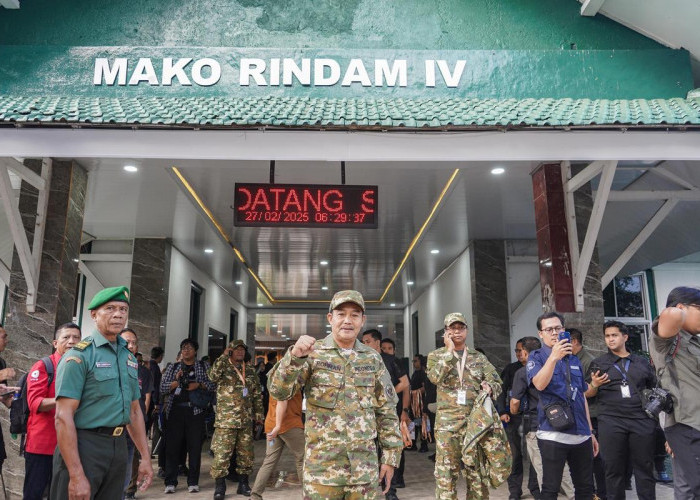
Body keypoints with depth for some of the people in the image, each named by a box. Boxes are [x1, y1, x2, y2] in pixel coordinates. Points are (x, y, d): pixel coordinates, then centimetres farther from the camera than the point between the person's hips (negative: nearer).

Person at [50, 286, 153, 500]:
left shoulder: (129, 358, 11)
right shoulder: (79, 355, -11)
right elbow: (63, 416, -17)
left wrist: (145, 457, 13)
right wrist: (76, 475, -23)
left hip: (118, 447, 7)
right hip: (84, 446, -7)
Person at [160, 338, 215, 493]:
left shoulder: (204, 367, 10)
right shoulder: (173, 367, 13)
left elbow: (214, 384, 4)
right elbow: (162, 388, 6)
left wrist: (199, 385, -11)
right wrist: (176, 381, -11)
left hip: (195, 411, -1)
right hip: (175, 410, 1)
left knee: (195, 446, 2)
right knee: (172, 445, 1)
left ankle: (193, 482, 12)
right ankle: (170, 482, 10)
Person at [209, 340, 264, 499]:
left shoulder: (250, 370, 12)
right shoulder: (223, 367, 0)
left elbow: (257, 395, 14)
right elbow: (213, 375, -25)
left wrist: (259, 414, 10)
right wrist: (224, 356, -22)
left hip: (246, 421, 4)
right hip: (226, 420, -4)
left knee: (246, 453, 9)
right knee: (222, 453, -4)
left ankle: (243, 484, 22)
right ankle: (220, 486, 10)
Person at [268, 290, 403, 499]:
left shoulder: (373, 359, 5)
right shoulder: (313, 353, -3)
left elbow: (387, 411, 9)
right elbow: (279, 391, -13)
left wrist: (390, 456, 6)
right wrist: (295, 356, -29)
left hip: (365, 466, 3)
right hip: (322, 464, -2)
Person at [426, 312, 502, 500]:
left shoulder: (479, 357, 12)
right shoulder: (436, 355, 5)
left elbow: (497, 383, 10)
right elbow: (435, 377, -14)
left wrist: (489, 387, -14)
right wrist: (449, 351, -12)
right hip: (447, 421, -2)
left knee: (477, 469, 8)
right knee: (446, 471, -1)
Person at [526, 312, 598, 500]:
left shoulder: (574, 360, 16)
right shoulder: (536, 358, 0)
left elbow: (582, 397, 20)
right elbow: (540, 384, -20)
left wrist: (590, 432, 19)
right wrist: (553, 357, -31)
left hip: (581, 434, 5)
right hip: (553, 435, -5)